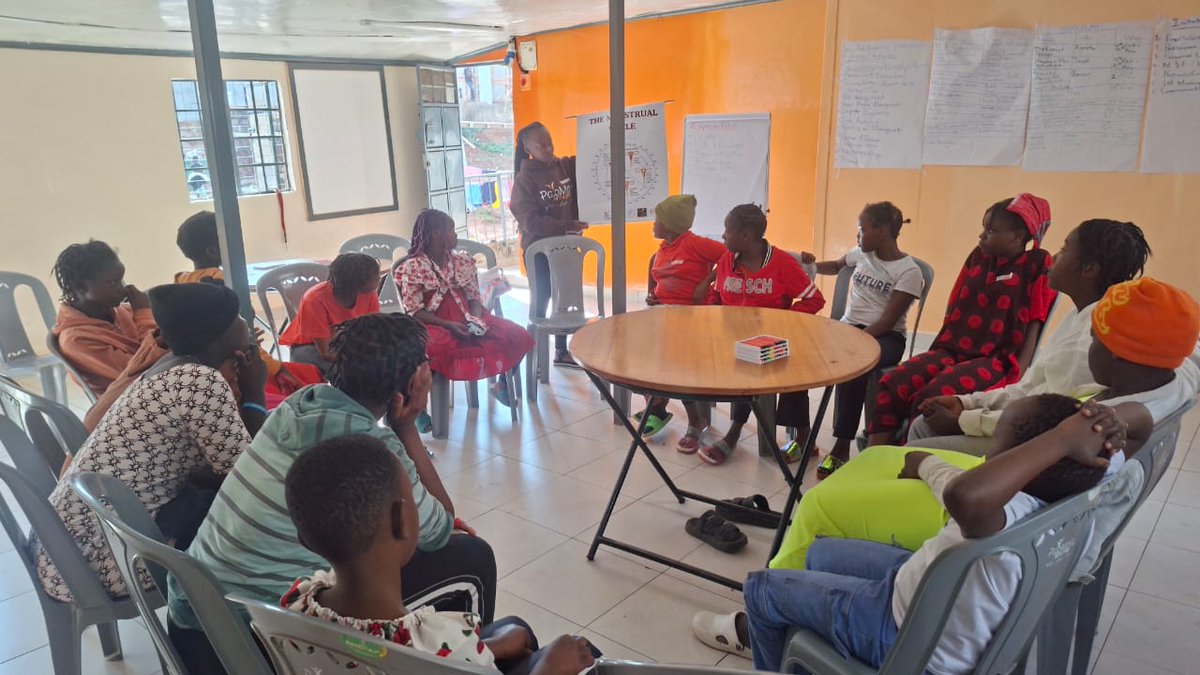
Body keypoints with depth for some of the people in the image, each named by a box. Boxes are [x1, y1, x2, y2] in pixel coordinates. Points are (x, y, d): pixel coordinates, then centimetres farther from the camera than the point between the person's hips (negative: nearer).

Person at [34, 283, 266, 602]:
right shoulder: (201, 381, -22)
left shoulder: (175, 367, 7)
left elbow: (222, 465, 14)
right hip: (104, 557, -9)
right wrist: (254, 393, -7)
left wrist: (244, 395, 4)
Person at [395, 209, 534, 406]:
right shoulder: (412, 267, -6)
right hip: (435, 325, -5)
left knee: (516, 335, -13)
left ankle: (503, 384, 12)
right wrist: (449, 325, -20)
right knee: (432, 348, -42)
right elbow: (416, 312, -10)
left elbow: (474, 298, 9)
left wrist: (475, 320, -13)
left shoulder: (464, 262, 10)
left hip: (466, 321, 5)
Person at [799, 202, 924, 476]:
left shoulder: (909, 271, -7)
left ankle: (842, 447, -29)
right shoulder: (861, 253, 12)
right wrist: (812, 264, 15)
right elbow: (836, 266, 35)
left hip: (885, 336, -6)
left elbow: (888, 321, -13)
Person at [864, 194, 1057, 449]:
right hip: (951, 349, 6)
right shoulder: (978, 257, 16)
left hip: (995, 359, -5)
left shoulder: (1037, 264, 0)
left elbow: (1036, 322, -4)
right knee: (891, 384, -21)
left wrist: (1019, 373, -13)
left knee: (929, 398, -33)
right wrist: (938, 348, 12)